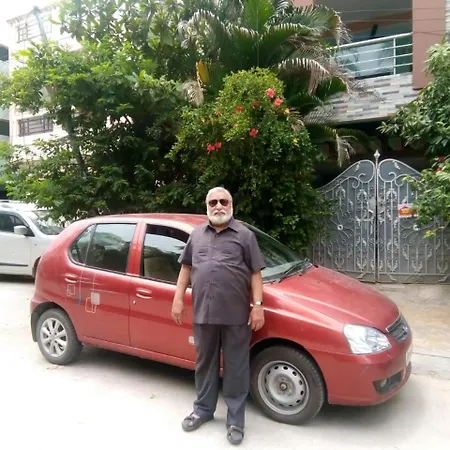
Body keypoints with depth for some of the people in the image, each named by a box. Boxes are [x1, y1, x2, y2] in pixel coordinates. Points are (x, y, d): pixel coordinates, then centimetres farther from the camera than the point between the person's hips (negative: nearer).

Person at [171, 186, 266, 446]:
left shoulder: (245, 235, 1)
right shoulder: (197, 235, 11)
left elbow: (256, 273, -2)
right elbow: (187, 268, 15)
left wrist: (258, 305, -9)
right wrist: (178, 299, 8)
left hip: (236, 315, -3)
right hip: (204, 313, 3)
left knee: (236, 368, 7)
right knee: (205, 364, 17)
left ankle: (236, 420, 22)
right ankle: (203, 410, 36)